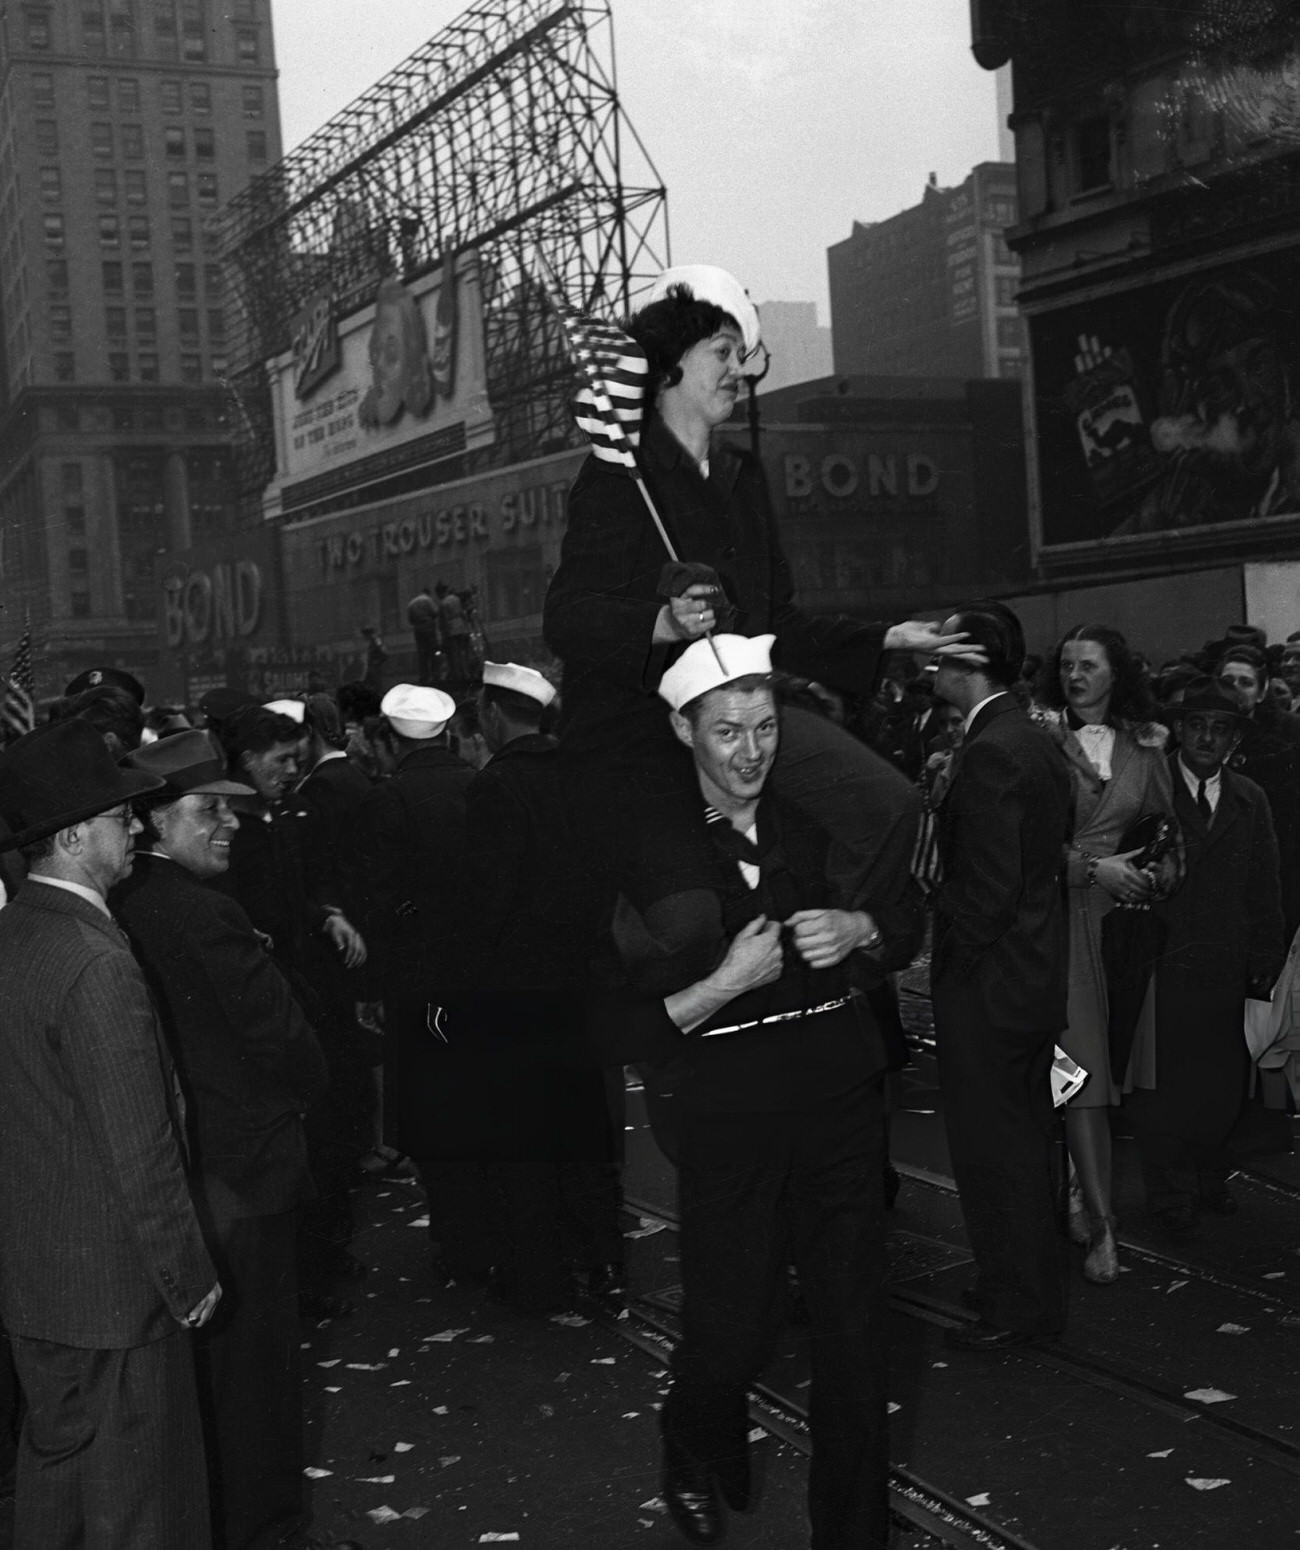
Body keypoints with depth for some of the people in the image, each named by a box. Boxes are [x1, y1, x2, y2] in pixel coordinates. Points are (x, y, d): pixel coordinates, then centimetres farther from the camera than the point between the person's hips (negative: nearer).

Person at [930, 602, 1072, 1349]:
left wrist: (954, 957, -11)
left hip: (987, 981, -10)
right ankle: (1040, 1283, 32)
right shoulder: (1039, 742, 9)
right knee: (1029, 1138, 19)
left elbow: (990, 886, -23)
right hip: (1037, 975, 10)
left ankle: (1018, 1306, 12)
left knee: (993, 1150, 2)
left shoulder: (991, 754, -21)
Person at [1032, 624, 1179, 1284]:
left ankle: (1085, 1191, 23)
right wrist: (1094, 867, -13)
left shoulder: (1145, 747, 10)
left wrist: (1162, 874, -3)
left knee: (1113, 1061, 6)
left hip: (1130, 911, 4)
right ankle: (1101, 1223, -6)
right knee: (1080, 1066, -8)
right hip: (1064, 914, -4)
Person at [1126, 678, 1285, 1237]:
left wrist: (1265, 961, 5)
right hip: (1160, 971, -3)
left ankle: (1204, 1179, 32)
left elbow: (1265, 891, 11)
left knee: (1221, 1089, 11)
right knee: (1160, 1091, 5)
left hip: (1226, 970, 4)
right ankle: (1171, 1197, 20)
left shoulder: (1250, 802, 9)